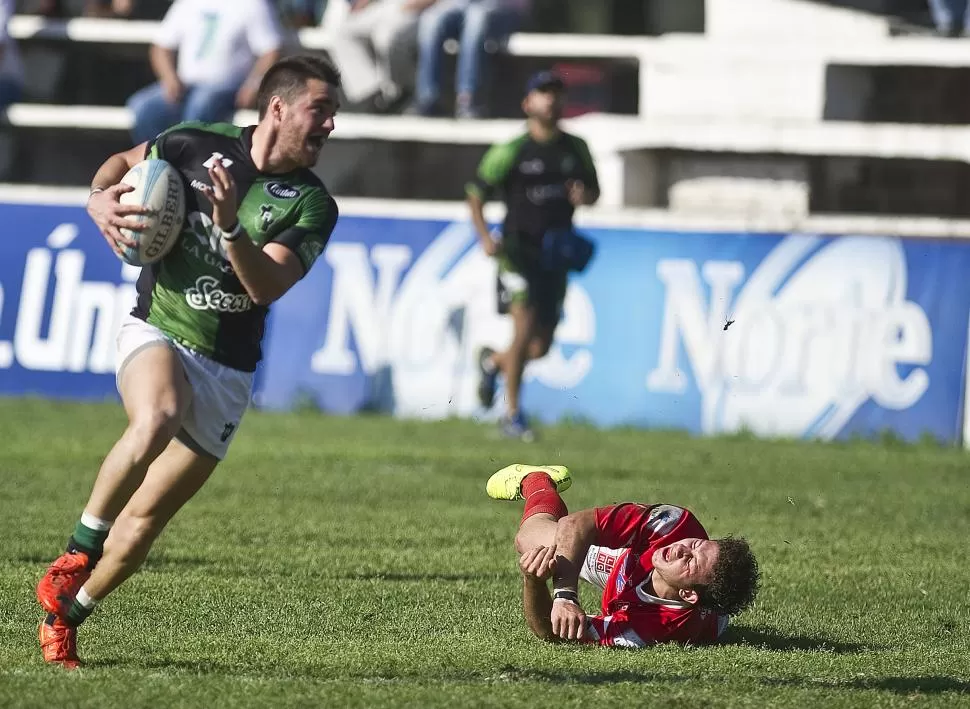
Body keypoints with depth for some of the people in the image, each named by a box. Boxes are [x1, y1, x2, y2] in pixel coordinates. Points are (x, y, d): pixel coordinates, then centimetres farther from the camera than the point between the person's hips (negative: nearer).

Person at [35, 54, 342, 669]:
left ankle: (65, 616, 22)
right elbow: (124, 161, 15)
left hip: (227, 370, 2)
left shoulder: (313, 206, -4)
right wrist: (100, 198, -6)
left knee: (145, 520, 2)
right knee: (157, 418, -37)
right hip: (157, 332, -2)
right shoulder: (198, 145, -5)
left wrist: (230, 226, -32)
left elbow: (267, 286, -17)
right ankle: (79, 552, -21)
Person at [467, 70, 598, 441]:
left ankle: (492, 361, 38)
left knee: (541, 347, 4)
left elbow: (594, 189, 21)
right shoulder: (511, 151, -4)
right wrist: (484, 237, -15)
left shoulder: (575, 149, 8)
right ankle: (512, 414, -5)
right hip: (518, 252, -4)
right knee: (525, 326, -18)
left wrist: (585, 196, -5)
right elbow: (476, 193, 0)